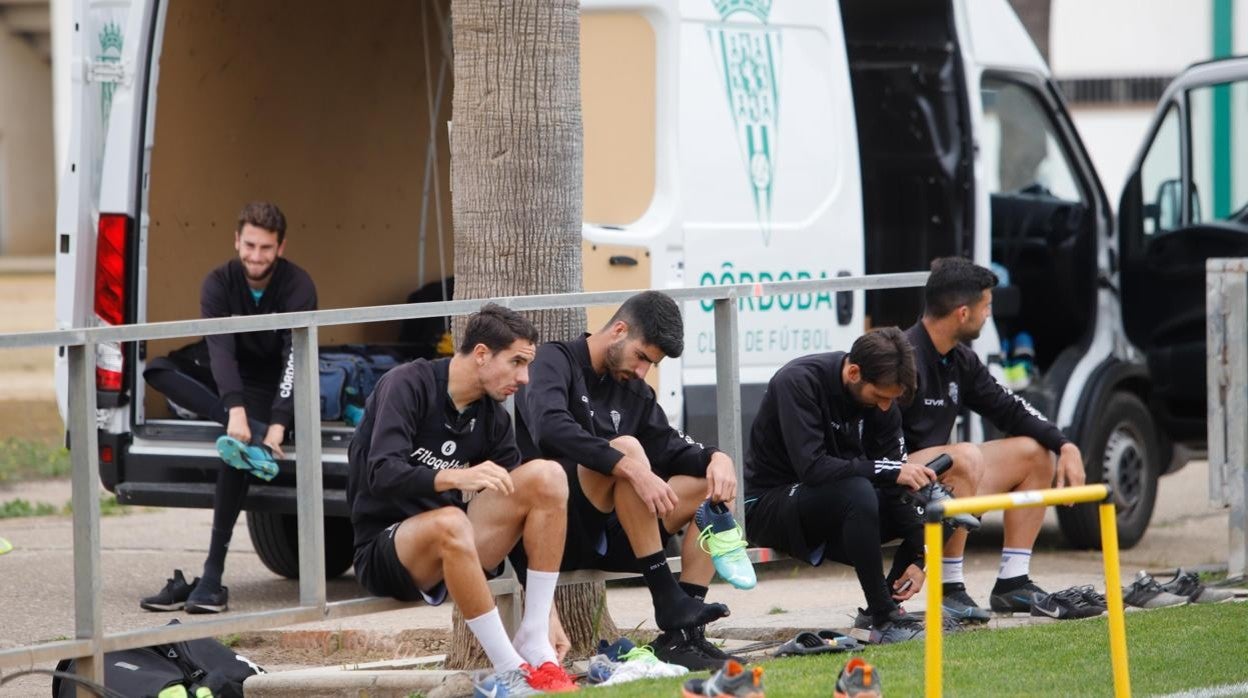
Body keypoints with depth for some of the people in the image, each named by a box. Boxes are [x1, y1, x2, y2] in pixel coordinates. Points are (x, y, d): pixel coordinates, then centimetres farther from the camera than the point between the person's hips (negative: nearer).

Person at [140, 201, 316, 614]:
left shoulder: (297, 287, -15)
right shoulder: (220, 283, -7)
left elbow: (294, 359, -26)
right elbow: (219, 347, -23)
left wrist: (278, 425, -40)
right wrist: (235, 411, -41)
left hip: (276, 391, -4)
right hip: (233, 383, 4)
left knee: (239, 447, -34)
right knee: (159, 371, -23)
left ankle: (212, 577, -37)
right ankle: (252, 429, -40)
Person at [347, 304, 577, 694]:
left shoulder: (492, 416, 5)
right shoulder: (409, 386, -12)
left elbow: (519, 509, 5)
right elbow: (382, 475, -25)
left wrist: (546, 614, -1)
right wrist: (455, 477, -43)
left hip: (453, 545, 6)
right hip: (384, 553, -6)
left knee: (547, 476, -14)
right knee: (449, 523, -40)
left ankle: (535, 644, -17)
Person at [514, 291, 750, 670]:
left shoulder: (634, 391, 17)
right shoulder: (556, 361, -6)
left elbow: (669, 447, 12)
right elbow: (551, 429, -25)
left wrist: (715, 457, -12)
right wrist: (629, 467, -35)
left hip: (609, 533, 8)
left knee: (711, 485, -3)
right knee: (626, 447, -29)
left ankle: (683, 632, -16)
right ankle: (669, 602, -30)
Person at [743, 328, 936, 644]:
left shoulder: (882, 398, -3)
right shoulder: (799, 381, -23)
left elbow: (896, 486, -3)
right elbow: (811, 466, -33)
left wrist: (917, 556, -12)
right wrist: (890, 470, -34)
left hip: (833, 506, 7)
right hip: (768, 504, -7)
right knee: (857, 492, -36)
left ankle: (886, 603, 2)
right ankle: (884, 620, -29)